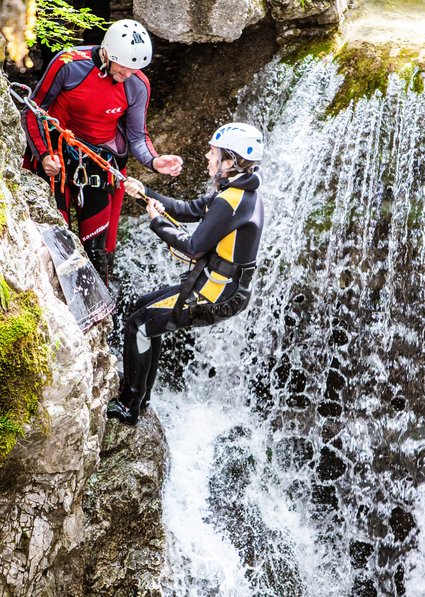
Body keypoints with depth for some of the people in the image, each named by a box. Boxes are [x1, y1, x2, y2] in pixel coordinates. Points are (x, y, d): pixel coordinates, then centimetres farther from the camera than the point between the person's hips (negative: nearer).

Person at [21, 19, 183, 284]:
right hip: (54, 159, -1)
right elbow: (34, 111, -7)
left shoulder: (138, 85, -11)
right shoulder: (68, 64, -18)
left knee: (97, 247, 2)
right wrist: (43, 155, -17)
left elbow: (137, 137, 0)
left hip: (99, 164, 1)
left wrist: (153, 161, -21)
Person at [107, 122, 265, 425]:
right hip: (220, 284, 10)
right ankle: (141, 394, 32)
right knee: (145, 306, 21)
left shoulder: (232, 201, -24)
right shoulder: (240, 190, 7)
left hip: (216, 296, -10)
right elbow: (189, 209, 14)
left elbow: (193, 247, -21)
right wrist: (144, 192, 10)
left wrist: (158, 222, -7)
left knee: (139, 325, -3)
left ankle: (128, 407, 11)